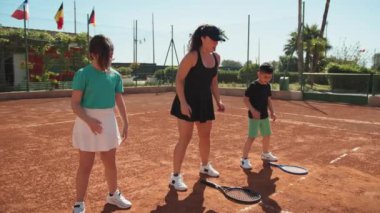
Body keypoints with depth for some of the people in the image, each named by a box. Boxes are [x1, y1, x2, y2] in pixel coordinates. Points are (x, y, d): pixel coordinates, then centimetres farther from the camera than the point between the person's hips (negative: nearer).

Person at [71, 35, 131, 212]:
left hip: (108, 122, 5)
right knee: (86, 165, 5)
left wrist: (125, 123, 8)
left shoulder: (115, 75, 2)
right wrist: (89, 121, -25)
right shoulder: (83, 74, -12)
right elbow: (75, 103, -13)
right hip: (88, 122, -4)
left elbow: (120, 101, 8)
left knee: (110, 162, 18)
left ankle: (113, 195, 38)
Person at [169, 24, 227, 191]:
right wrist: (183, 103, -23)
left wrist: (218, 100, 8)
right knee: (185, 138, -5)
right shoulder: (192, 56, -15)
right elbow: (179, 80, -16)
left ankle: (205, 166, 41)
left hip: (205, 101, 7)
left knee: (205, 136, 18)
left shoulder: (216, 58, 7)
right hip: (189, 101, -7)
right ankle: (175, 176, 7)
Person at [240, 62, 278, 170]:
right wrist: (253, 110, -26)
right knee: (251, 137, -11)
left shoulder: (267, 86, 5)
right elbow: (245, 99, -16)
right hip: (254, 116, -7)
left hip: (264, 116, 8)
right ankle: (244, 159, -1)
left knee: (267, 135, 18)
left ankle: (265, 154, 40)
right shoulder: (253, 86, -16)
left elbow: (269, 100, 14)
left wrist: (272, 112, 7)